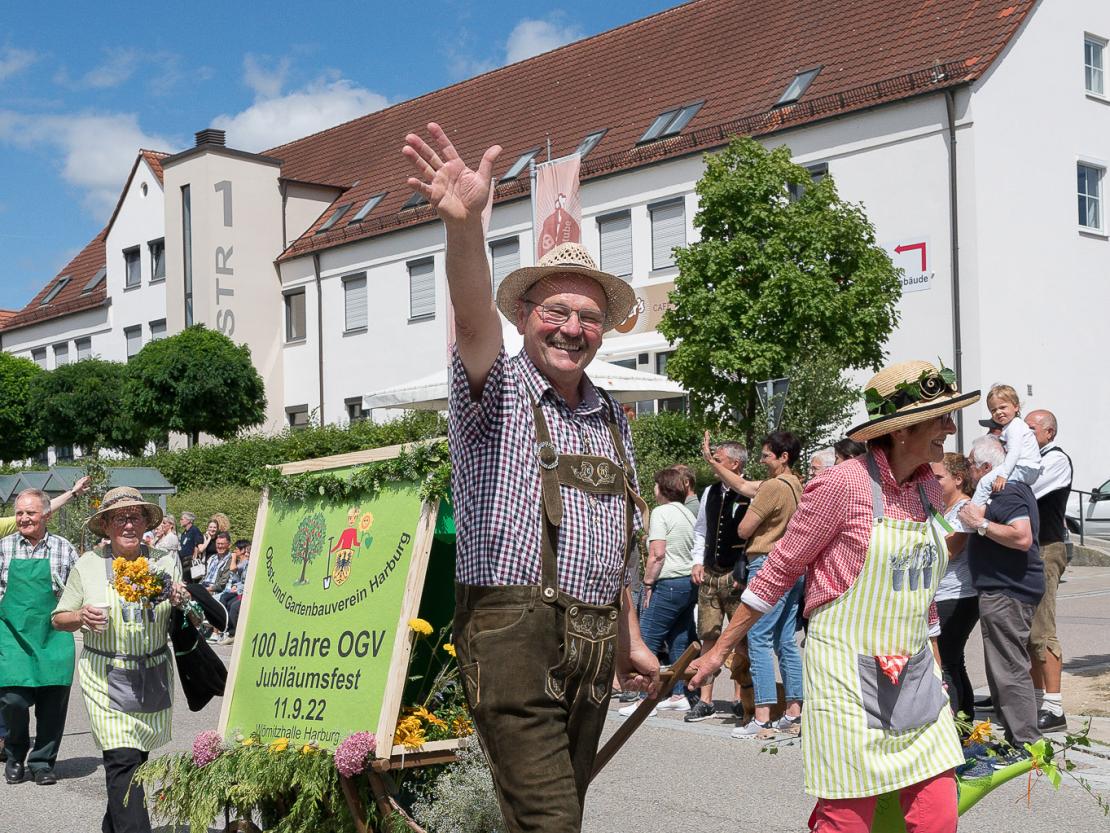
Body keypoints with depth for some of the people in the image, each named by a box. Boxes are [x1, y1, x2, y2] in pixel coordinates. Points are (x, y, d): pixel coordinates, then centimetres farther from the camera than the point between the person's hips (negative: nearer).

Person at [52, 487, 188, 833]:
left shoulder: (166, 562, 3)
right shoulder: (87, 565, -1)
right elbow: (59, 618, 7)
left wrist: (181, 603, -13)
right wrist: (82, 617, -15)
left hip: (153, 678, 3)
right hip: (106, 678, -3)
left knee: (137, 757, 13)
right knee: (123, 761, -13)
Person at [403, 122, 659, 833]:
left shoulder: (612, 420, 16)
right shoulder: (497, 391, -2)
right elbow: (475, 321, -25)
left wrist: (630, 641, 24)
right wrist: (466, 225, -43)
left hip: (594, 643, 7)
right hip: (514, 632, -6)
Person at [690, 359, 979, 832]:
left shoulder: (928, 488, 8)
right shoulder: (844, 484, -13)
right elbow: (778, 572, -6)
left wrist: (935, 672, 23)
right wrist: (718, 652, -3)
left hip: (914, 678, 7)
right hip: (848, 674, -7)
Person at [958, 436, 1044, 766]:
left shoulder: (1006, 494, -17)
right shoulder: (1015, 489, 17)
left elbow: (1022, 537, -29)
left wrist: (980, 524, -23)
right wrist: (978, 519, 19)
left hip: (1005, 593, -12)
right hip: (1008, 589, 12)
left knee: (1009, 670, -8)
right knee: (1009, 667, 17)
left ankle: (1027, 745, -5)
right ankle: (1019, 738, 23)